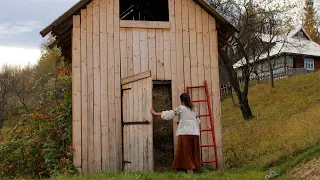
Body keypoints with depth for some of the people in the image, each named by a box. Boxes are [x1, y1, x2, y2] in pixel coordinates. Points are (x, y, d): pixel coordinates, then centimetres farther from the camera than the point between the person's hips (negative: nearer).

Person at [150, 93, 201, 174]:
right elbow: (198, 121, 18)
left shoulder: (181, 108, 0)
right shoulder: (194, 109, 15)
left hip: (185, 133, -5)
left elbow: (169, 114, 3)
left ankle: (190, 171, -9)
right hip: (195, 133, 5)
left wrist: (156, 113, 10)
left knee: (186, 152, -4)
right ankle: (194, 168, 8)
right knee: (193, 153, 8)